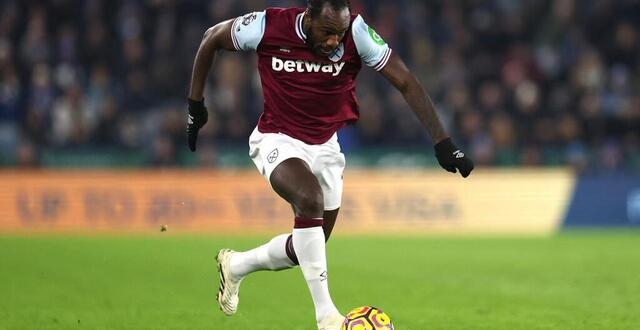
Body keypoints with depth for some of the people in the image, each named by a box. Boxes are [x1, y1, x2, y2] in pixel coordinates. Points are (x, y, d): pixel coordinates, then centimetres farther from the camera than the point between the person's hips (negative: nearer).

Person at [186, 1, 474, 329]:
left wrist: (442, 143, -23)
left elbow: (407, 83, -18)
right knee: (310, 198, -33)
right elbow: (211, 39, -3)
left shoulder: (356, 33, -20)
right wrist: (195, 103, 1)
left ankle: (236, 265, 38)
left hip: (324, 147, 4)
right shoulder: (268, 27, -21)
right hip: (277, 140, -4)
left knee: (309, 249, 9)